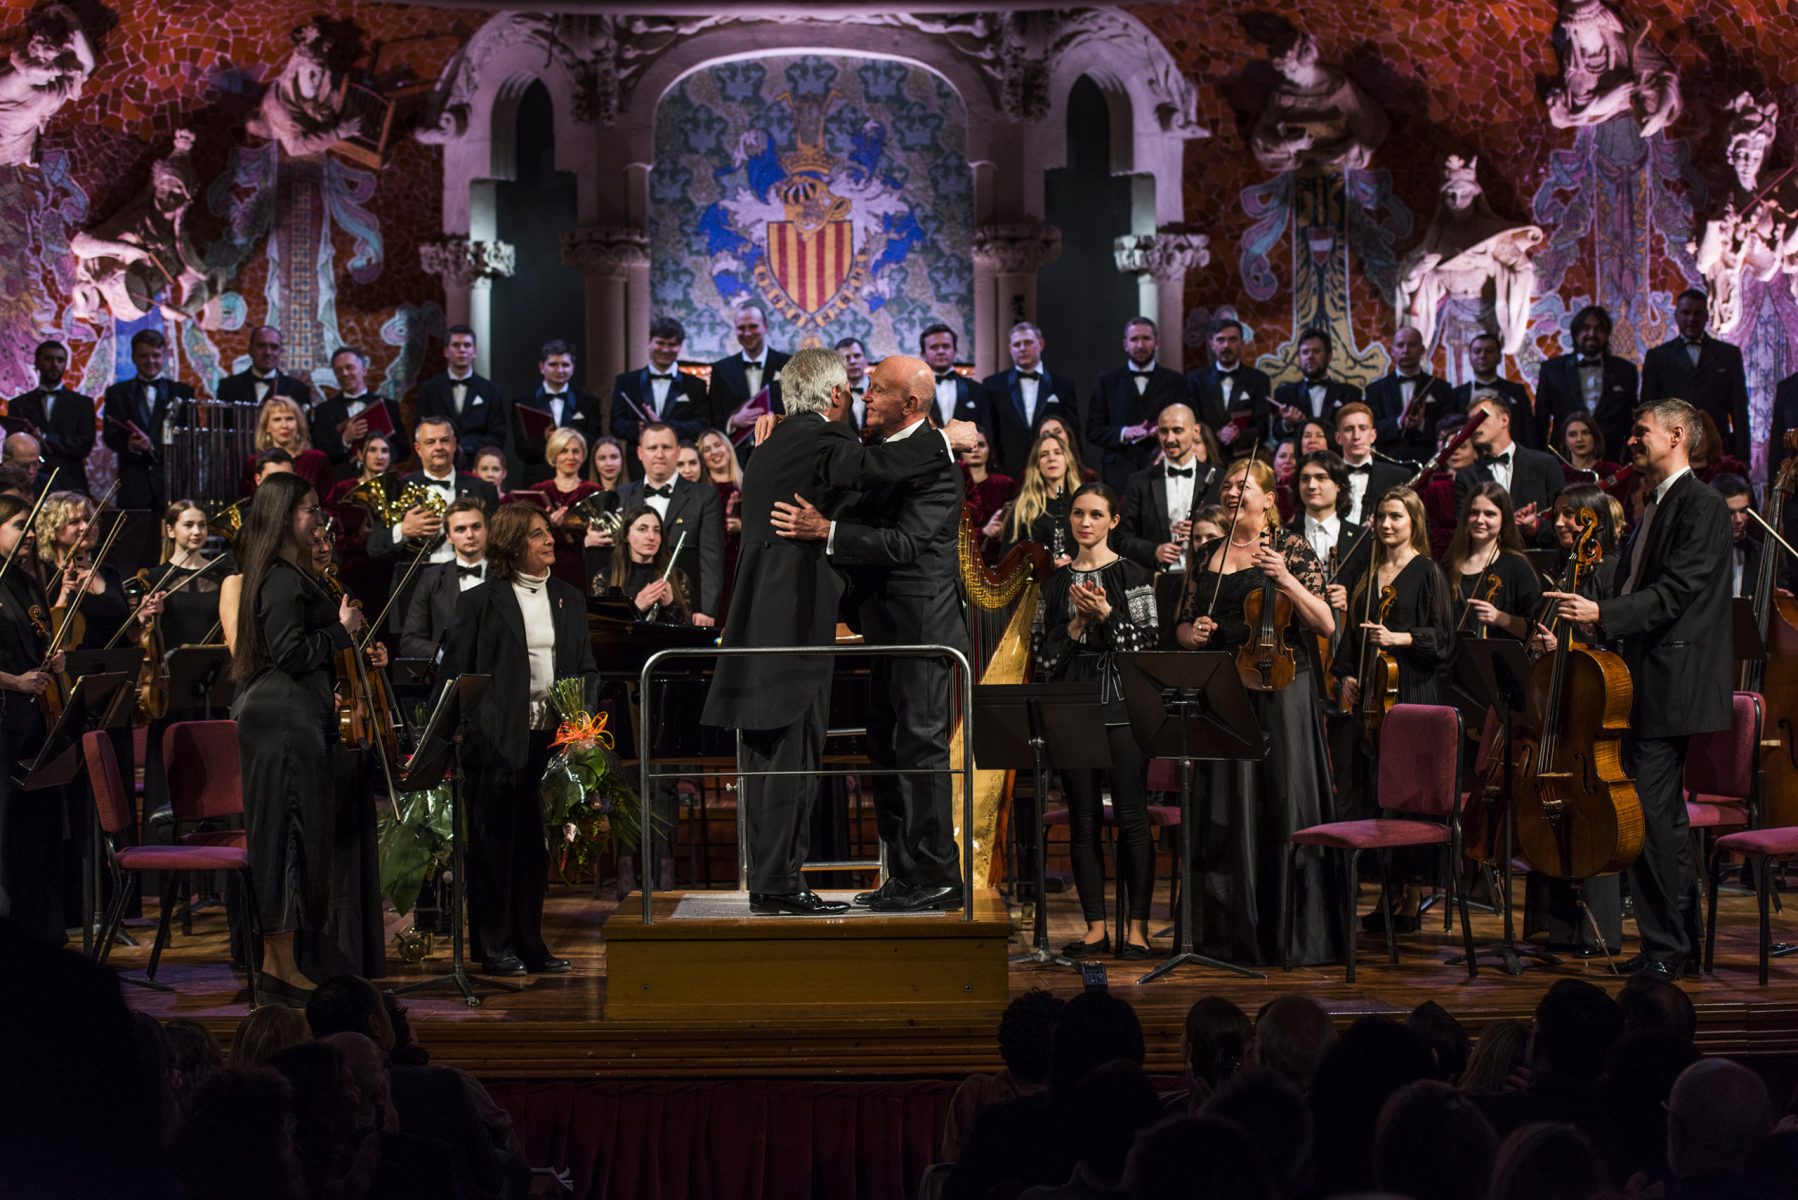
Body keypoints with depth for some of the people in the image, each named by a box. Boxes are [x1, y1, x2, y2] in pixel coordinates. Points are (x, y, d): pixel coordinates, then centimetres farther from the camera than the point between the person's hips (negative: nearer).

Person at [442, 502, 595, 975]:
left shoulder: (569, 599, 15)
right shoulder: (480, 601, 0)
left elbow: (588, 669, 18)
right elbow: (455, 673, -1)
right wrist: (470, 729, -9)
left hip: (554, 738, 4)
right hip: (501, 740, -4)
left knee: (537, 846, 8)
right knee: (495, 843, 1)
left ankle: (531, 944, 16)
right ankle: (495, 947, 9)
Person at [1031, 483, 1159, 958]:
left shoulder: (1132, 575, 2)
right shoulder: (1056, 582, 13)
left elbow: (1147, 642, -4)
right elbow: (1042, 653, 9)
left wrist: (1104, 613, -12)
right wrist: (1076, 624, -6)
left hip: (1122, 707, -4)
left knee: (1131, 818, -6)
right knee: (1083, 820, 4)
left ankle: (1136, 927, 0)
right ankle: (1096, 927, 10)